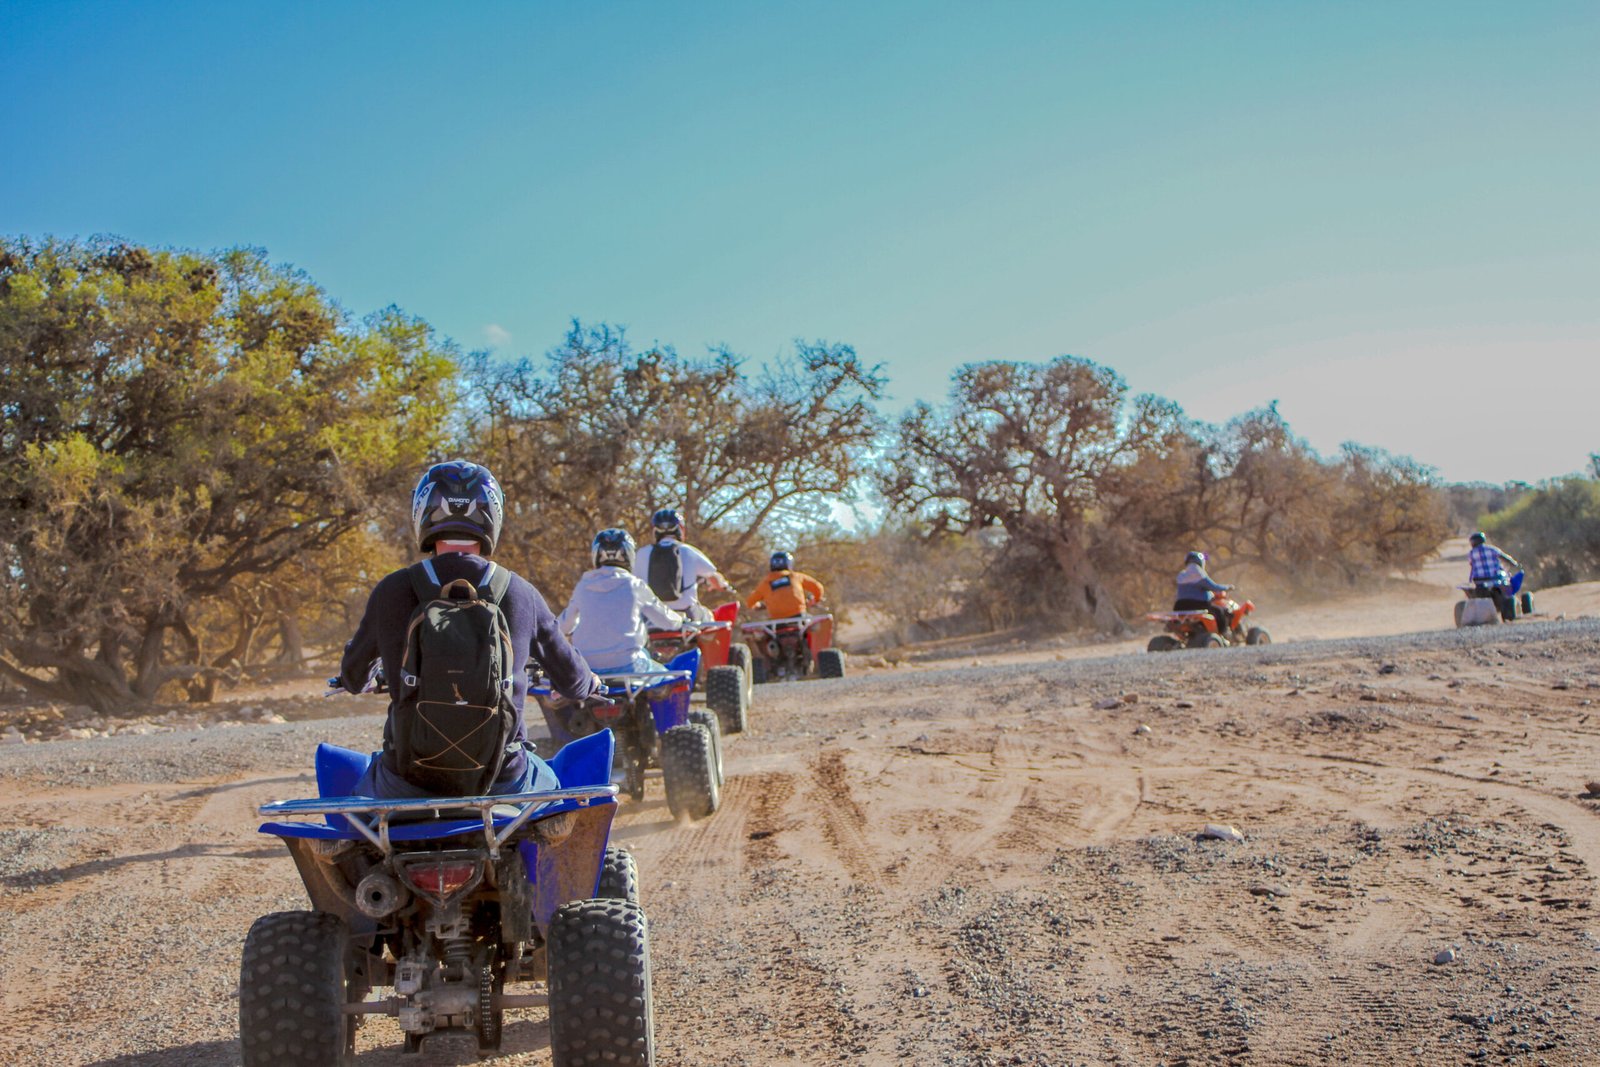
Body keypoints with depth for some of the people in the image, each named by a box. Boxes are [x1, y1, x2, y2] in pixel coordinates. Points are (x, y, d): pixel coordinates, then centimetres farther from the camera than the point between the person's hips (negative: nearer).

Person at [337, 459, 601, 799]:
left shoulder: (392, 591, -4)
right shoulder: (520, 594, -3)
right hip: (500, 778, 0)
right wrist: (589, 682, 34)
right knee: (555, 789, 31)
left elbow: (352, 676, 13)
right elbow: (571, 680, 10)